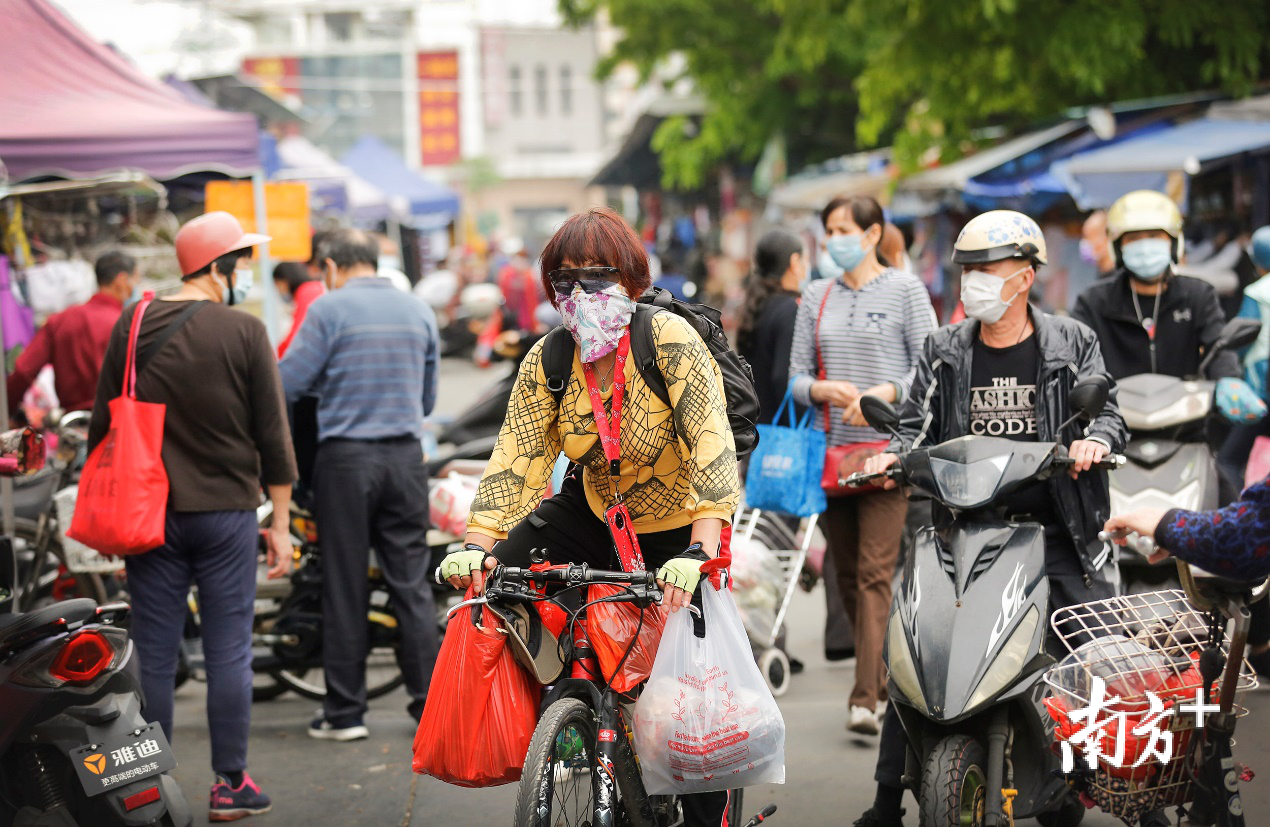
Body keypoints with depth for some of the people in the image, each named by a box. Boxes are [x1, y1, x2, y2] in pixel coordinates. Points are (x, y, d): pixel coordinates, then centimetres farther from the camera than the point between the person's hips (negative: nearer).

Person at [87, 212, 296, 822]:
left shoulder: (130, 327, 3)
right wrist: (280, 524, 3)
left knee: (154, 655, 7)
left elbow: (102, 428, 8)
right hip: (226, 512, -3)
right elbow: (272, 434, -4)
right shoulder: (244, 332, -7)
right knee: (228, 652, 4)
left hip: (148, 515, 3)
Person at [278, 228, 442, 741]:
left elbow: (287, 384, -7)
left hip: (346, 457, -4)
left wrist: (329, 383, 15)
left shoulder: (329, 309, -5)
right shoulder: (419, 312, 9)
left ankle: (344, 712, 8)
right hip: (406, 455, 4)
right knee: (411, 583, 7)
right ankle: (431, 705, 6)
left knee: (345, 587, 3)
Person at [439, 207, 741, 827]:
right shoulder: (547, 362, -11)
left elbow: (713, 453, -33)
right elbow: (516, 459, -13)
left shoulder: (672, 342, -25)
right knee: (492, 584, -13)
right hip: (593, 513, 5)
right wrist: (477, 545, -27)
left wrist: (697, 555, -44)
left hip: (678, 525, -4)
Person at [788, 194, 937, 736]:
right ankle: (882, 675, 24)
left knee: (874, 572, -13)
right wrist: (824, 390, -12)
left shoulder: (904, 289, 1)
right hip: (831, 448, 5)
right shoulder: (816, 297, 12)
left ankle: (866, 699, -16)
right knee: (847, 575, 9)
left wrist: (885, 392, -19)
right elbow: (797, 376, 10)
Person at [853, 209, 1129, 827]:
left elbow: (1106, 411, -1)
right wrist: (893, 454, -12)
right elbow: (918, 422, 9)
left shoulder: (1072, 344, 5)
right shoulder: (944, 351, 11)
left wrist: (1093, 440, -23)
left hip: (1053, 532, -1)